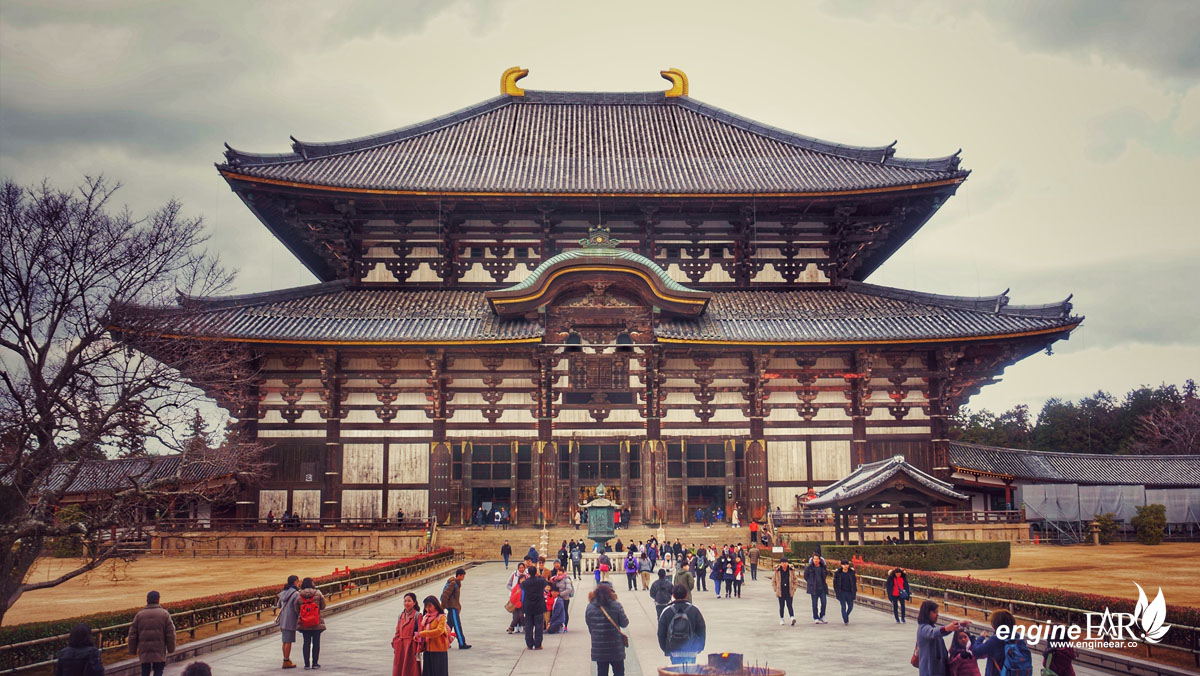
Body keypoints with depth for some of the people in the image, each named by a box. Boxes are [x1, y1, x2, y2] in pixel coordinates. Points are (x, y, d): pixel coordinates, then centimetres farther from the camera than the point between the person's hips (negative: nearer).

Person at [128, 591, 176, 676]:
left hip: (144, 651, 2)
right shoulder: (164, 614, -2)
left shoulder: (139, 615, 3)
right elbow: (170, 634, -3)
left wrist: (133, 650, 13)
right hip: (159, 650, -2)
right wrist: (170, 649, 7)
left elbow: (132, 634, 4)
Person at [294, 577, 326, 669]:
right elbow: (323, 607, -1)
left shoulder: (299, 596, -3)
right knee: (316, 642, 8)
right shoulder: (318, 593, -9)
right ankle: (315, 663, 10)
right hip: (317, 623, -2)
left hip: (304, 623, 2)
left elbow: (296, 611, 4)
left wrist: (299, 620, 20)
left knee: (306, 643, 9)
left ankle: (307, 664, 8)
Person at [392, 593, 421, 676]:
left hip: (411, 647, -6)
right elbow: (397, 632, 14)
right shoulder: (401, 615, 12)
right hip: (400, 647, 6)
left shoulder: (417, 616, -7)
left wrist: (418, 650, -14)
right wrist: (395, 646, 6)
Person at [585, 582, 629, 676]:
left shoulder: (590, 607, -4)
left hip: (598, 647, 2)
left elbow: (588, 624, 4)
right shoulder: (616, 606, -13)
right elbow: (624, 623, -6)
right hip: (615, 647, -2)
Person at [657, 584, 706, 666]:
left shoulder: (666, 612, -1)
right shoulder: (694, 610, -1)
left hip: (673, 651, 0)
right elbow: (701, 631, 3)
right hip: (691, 651, 0)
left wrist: (665, 649, 13)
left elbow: (661, 634, 3)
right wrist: (699, 647, 14)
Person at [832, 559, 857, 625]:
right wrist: (836, 592, -1)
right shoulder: (838, 573, -5)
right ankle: (845, 620, 5)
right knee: (843, 607, -5)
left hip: (849, 592, 2)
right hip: (841, 592, -2)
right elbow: (835, 582, 1)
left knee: (850, 606, 7)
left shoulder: (852, 572, -1)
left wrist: (855, 591, 5)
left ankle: (846, 615, 37)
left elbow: (854, 581, 7)